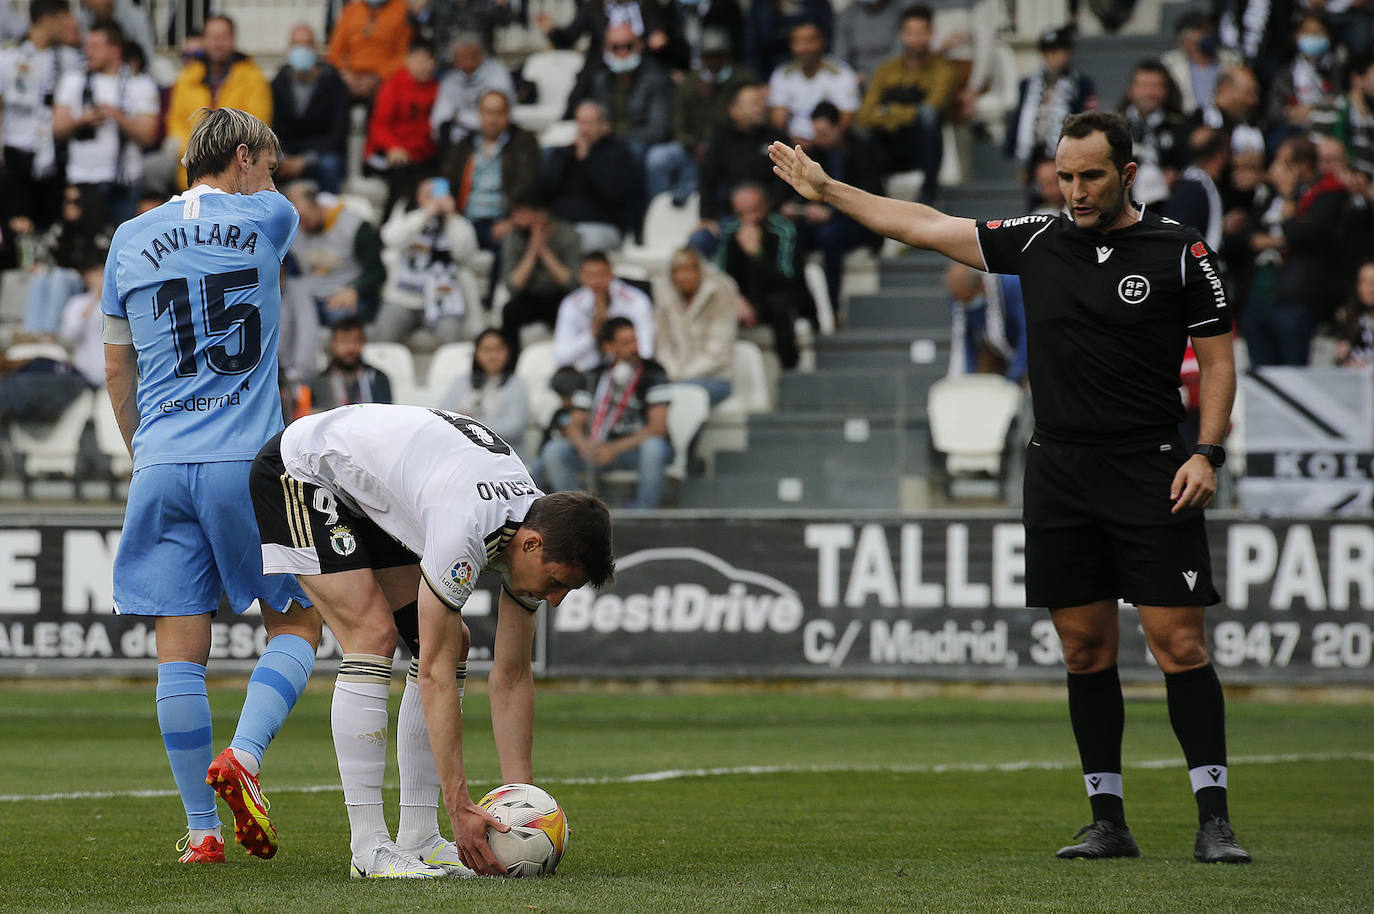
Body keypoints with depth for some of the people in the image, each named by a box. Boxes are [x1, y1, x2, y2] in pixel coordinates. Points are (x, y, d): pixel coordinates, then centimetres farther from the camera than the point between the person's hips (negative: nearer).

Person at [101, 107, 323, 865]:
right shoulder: (267, 219, 2)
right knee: (296, 623, 10)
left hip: (162, 463, 3)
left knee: (180, 648, 2)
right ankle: (243, 756, -13)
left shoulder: (131, 239, 11)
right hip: (250, 462, -3)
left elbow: (117, 368, 16)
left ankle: (202, 829, 0)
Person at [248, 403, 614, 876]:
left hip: (367, 496, 9)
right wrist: (460, 807, -33)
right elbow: (435, 675, -34)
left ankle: (417, 838, 3)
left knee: (452, 643, 0)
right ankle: (369, 847, -17)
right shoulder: (467, 530, -38)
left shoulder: (535, 531, -13)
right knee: (373, 634, -21)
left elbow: (512, 676, -5)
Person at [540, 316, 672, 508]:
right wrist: (586, 447, -21)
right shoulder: (595, 377, 3)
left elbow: (658, 427, -15)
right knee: (554, 450, -20)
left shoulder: (652, 373, -7)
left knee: (653, 448, -39)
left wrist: (615, 448, -25)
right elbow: (575, 425, 4)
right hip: (601, 449, 3)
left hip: (637, 448, -3)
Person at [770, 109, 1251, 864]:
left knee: (1178, 644, -8)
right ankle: (1108, 821, 11)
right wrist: (827, 191, 16)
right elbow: (924, 227, 15)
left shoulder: (1179, 253, -2)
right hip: (1058, 473, 4)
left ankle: (1213, 821, -6)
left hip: (1150, 474, -4)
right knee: (1085, 650, 5)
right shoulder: (1036, 242, 9)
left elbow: (1217, 360, 1)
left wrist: (1207, 452, -11)